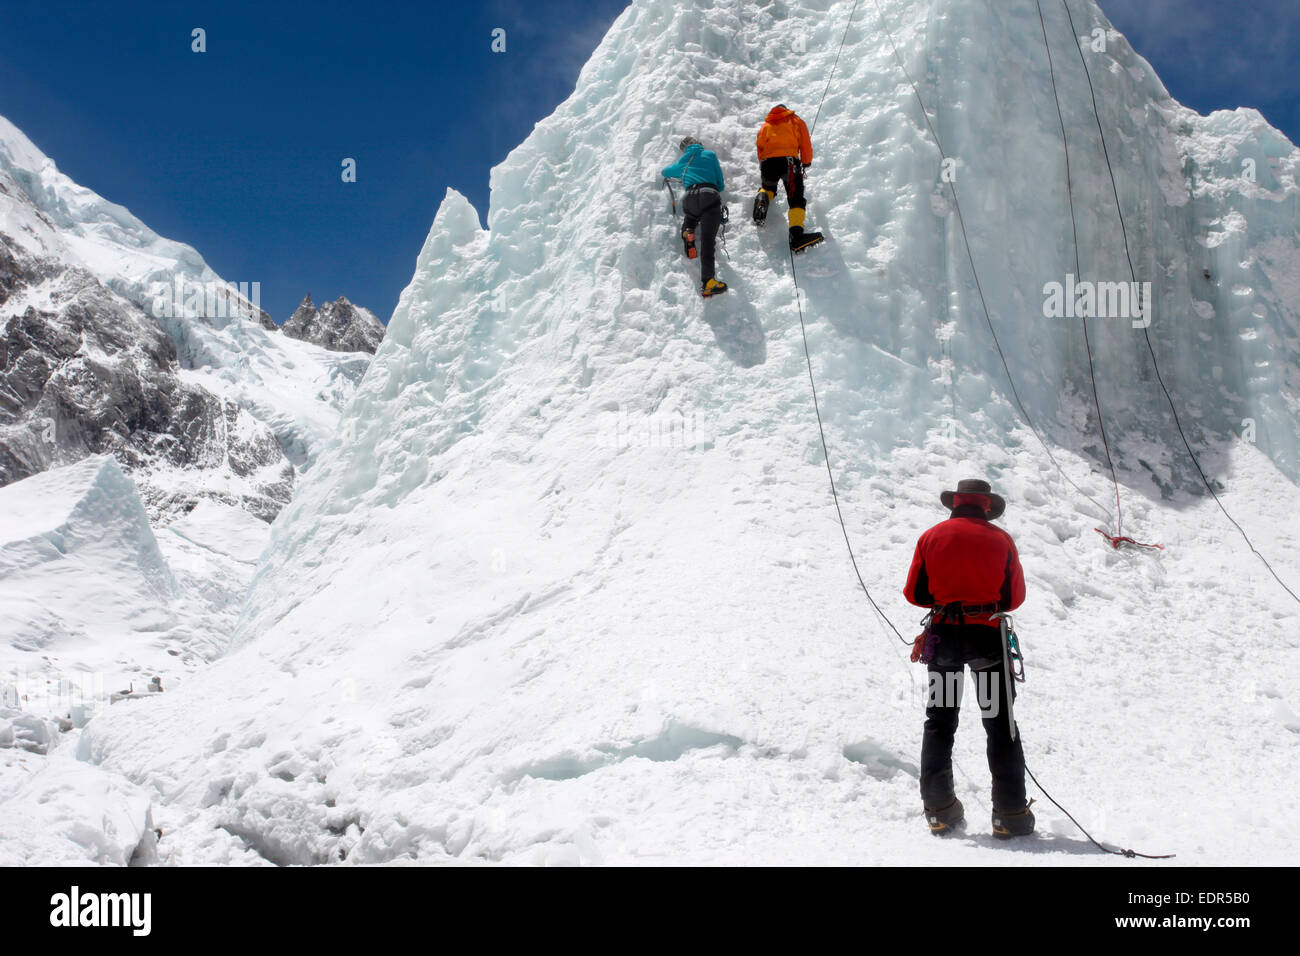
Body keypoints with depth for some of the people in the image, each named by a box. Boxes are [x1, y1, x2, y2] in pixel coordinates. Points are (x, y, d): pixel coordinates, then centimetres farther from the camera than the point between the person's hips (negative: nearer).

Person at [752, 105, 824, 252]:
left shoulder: (765, 125, 28)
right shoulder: (796, 121, 22)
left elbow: (760, 147, 22)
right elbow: (805, 144, 18)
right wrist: (806, 163, 29)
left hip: (767, 162, 3)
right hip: (789, 160, -3)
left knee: (768, 187, 33)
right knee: (796, 199, -10)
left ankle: (763, 198, -3)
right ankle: (796, 235, -31)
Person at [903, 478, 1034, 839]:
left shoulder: (932, 536, 3)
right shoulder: (1000, 539, 1)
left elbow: (914, 592, 2)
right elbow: (1015, 597, 4)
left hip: (944, 634, 1)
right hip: (988, 635, -1)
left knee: (939, 721, 10)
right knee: (1000, 723, 5)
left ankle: (940, 809, 7)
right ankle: (1010, 812, 2)